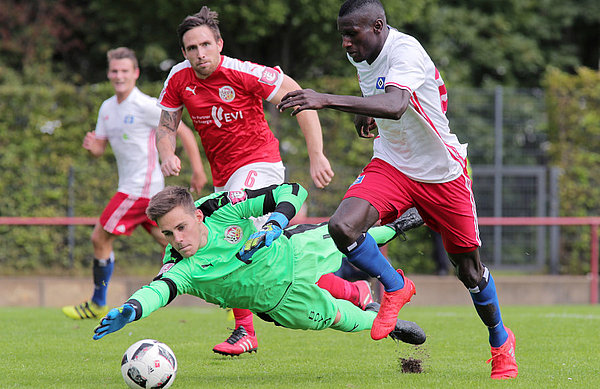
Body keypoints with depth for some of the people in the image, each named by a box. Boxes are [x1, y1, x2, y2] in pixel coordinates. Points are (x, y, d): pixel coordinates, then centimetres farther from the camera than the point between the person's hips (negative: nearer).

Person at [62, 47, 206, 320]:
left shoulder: (146, 106, -13)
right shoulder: (107, 108, 12)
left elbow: (183, 131, -11)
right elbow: (99, 149, 17)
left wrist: (197, 170, -13)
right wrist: (91, 146, -8)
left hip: (141, 186, -9)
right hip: (130, 186, 9)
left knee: (101, 238, -5)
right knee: (169, 242, 8)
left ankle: (97, 305, 7)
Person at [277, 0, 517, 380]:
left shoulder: (406, 52, -27)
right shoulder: (361, 55, -2)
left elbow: (395, 105, -47)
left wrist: (327, 100, -55)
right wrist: (364, 117, 1)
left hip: (442, 173, -5)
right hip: (390, 165, 5)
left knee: (470, 271, 7)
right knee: (342, 226, -24)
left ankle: (501, 342, 34)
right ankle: (395, 288, 2)